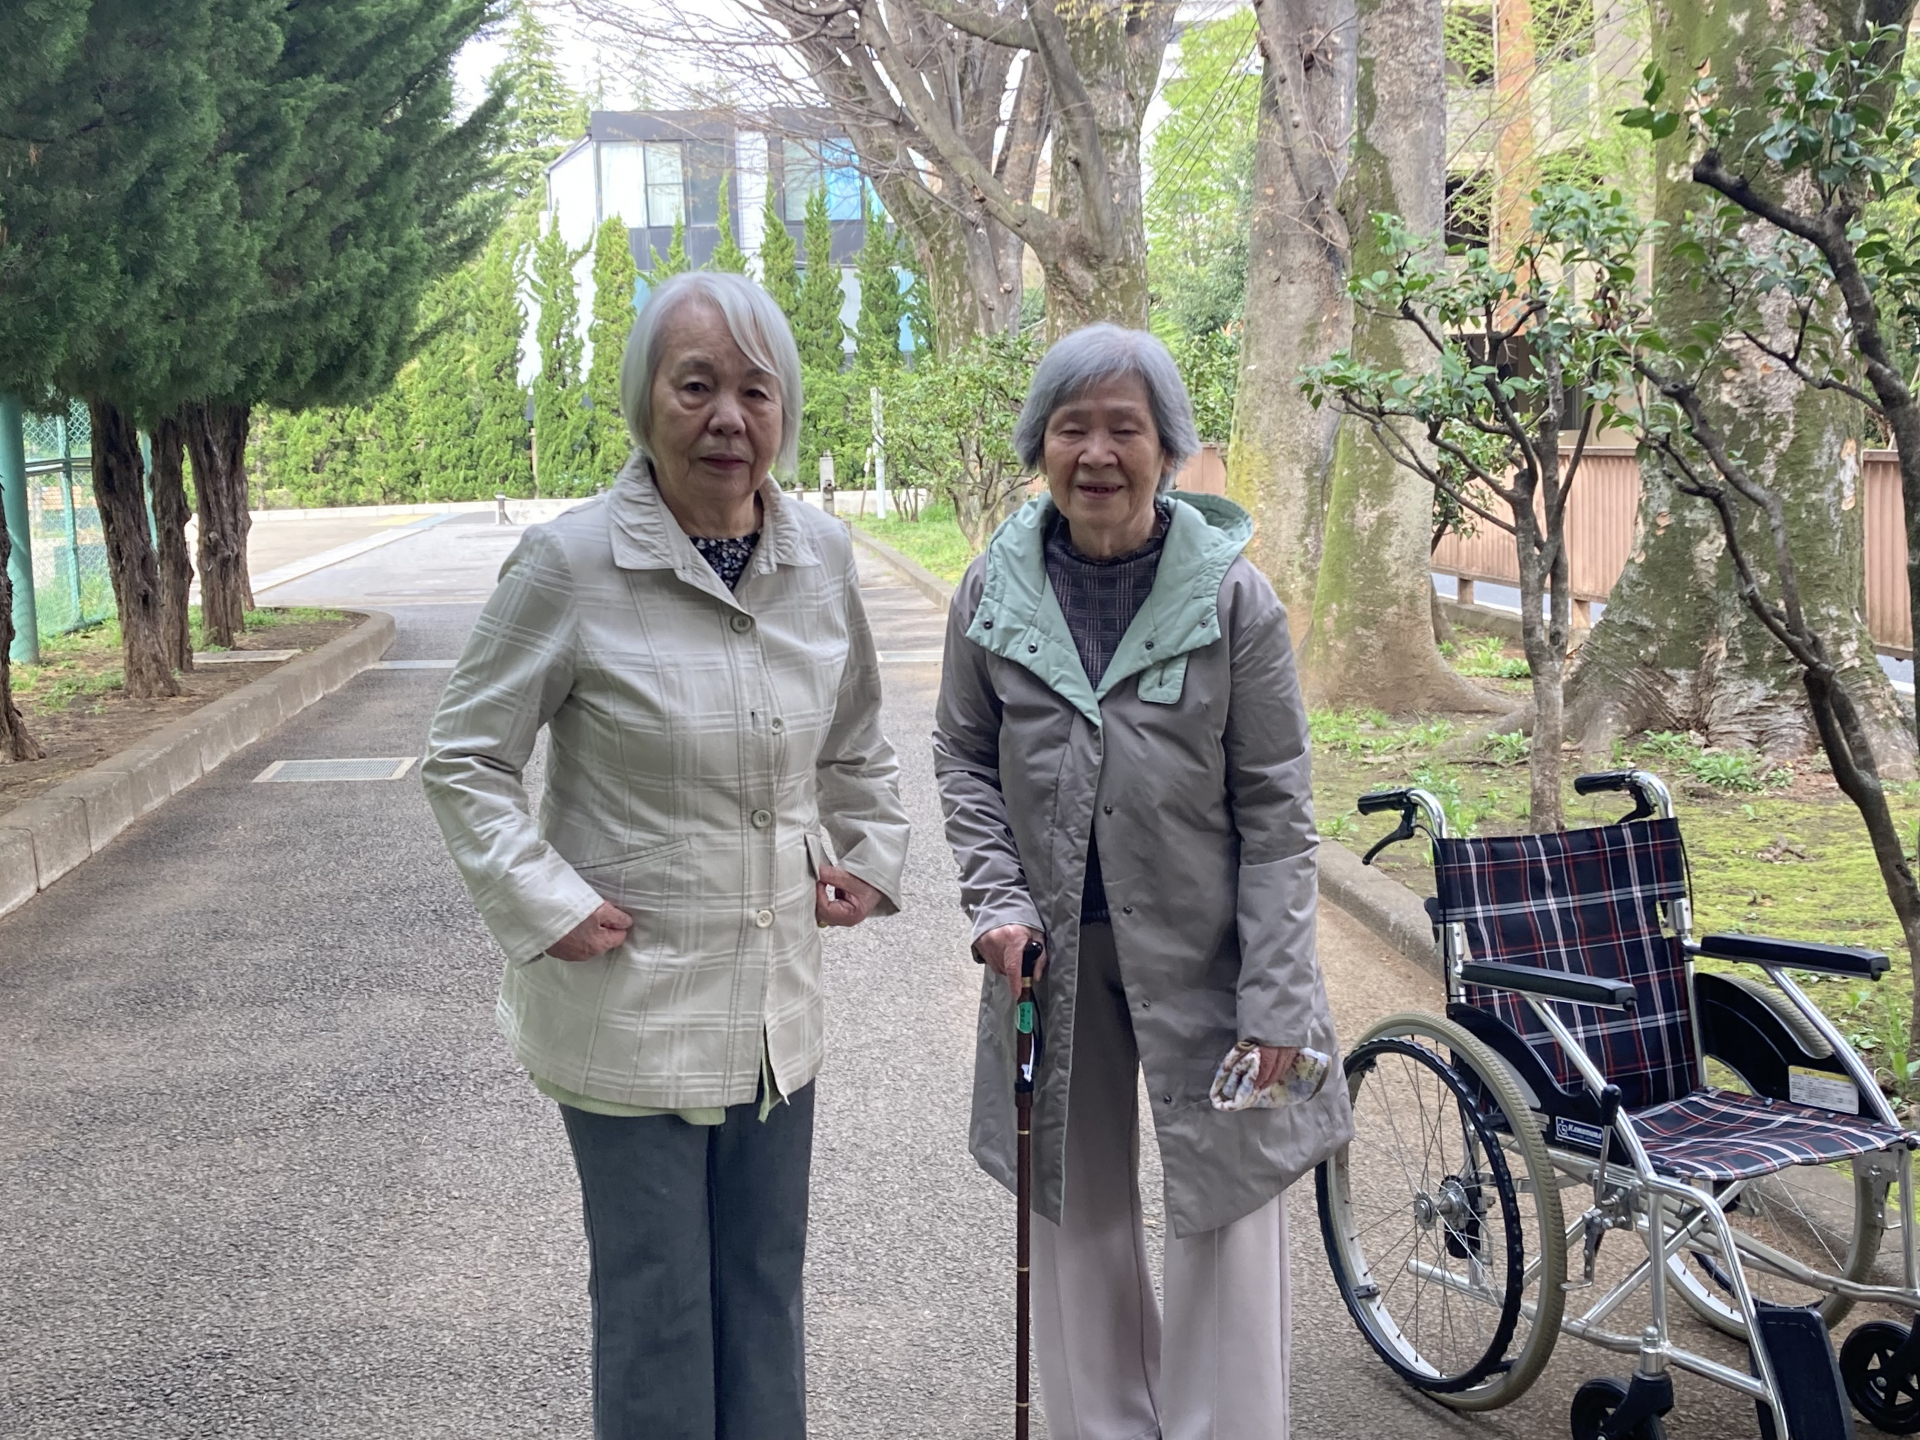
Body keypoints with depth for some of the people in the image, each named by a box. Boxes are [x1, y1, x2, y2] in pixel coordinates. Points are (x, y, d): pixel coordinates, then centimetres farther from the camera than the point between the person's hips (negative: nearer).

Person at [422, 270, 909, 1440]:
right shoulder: (570, 563, -14)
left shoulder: (822, 554, 0)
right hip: (631, 1001, -4)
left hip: (777, 994, 5)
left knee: (767, 1287, 19)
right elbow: (465, 759, -7)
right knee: (657, 1304, 8)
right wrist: (547, 906, -14)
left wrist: (873, 855, 8)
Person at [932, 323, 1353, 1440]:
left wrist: (1276, 1000, -11)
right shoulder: (996, 591, -3)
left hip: (1201, 950, -2)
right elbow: (963, 755, 9)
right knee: (1080, 1217, 14)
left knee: (1228, 1216, 3)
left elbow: (1276, 811, -8)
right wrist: (998, 897, -5)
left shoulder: (1232, 596, -11)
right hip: (1053, 954, 3)